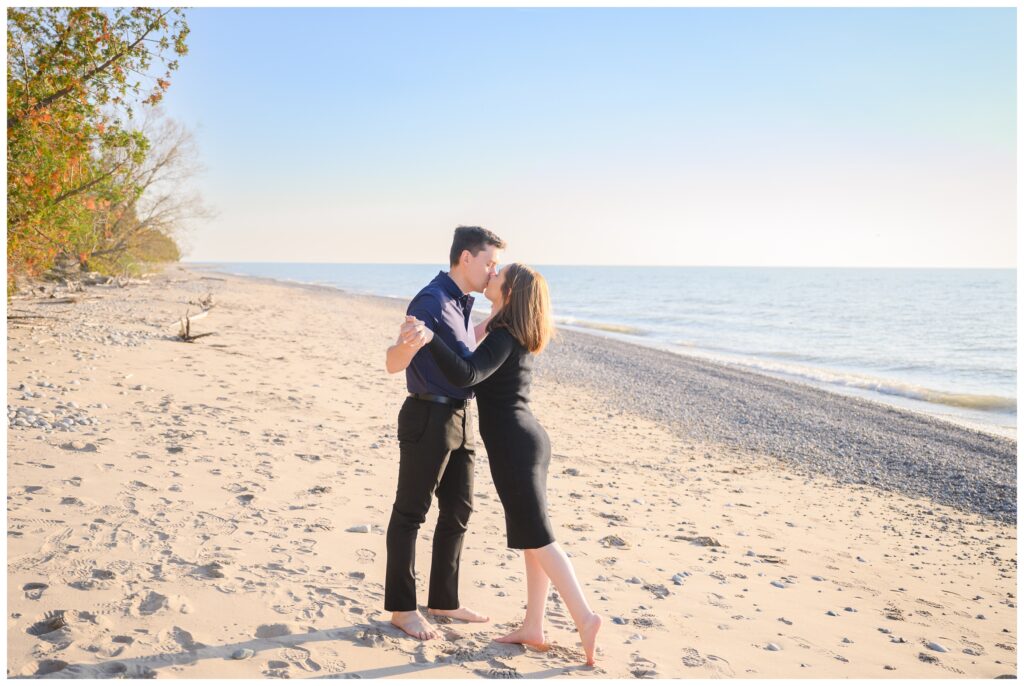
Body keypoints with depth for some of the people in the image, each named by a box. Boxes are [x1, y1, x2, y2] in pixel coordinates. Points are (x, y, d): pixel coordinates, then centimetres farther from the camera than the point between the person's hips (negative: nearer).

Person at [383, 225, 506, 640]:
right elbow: (394, 364, -21)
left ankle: (443, 600, 27)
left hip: (458, 419, 9)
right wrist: (407, 341, -43)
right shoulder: (431, 301, -16)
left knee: (458, 511, 14)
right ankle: (401, 607, 15)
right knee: (410, 513, 2)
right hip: (428, 417, -9)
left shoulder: (461, 302, 12)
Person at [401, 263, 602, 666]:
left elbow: (466, 375, -30)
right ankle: (533, 627, 17)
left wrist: (430, 337, -41)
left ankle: (584, 616, -4)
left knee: (537, 538, -6)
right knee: (532, 538, 10)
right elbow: (480, 376, 33)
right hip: (528, 440, 10)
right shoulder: (516, 337, 16)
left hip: (512, 445, -10)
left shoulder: (503, 337, -14)